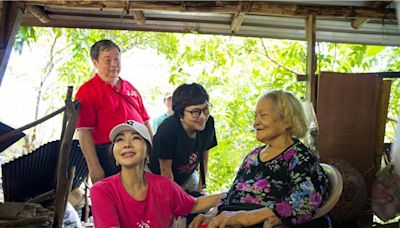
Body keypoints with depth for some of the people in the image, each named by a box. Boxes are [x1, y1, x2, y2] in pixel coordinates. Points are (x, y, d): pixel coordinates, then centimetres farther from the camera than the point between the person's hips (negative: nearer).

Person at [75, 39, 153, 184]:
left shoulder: (130, 88, 17)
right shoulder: (87, 90, -4)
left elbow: (145, 121, 19)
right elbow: (84, 132, -11)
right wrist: (94, 167, -16)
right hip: (109, 158, -6)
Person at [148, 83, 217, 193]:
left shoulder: (208, 122, -18)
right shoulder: (167, 130, -33)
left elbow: (204, 156, -3)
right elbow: (166, 171, -23)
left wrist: (200, 189, 1)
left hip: (188, 177, 4)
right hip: (159, 179, -4)